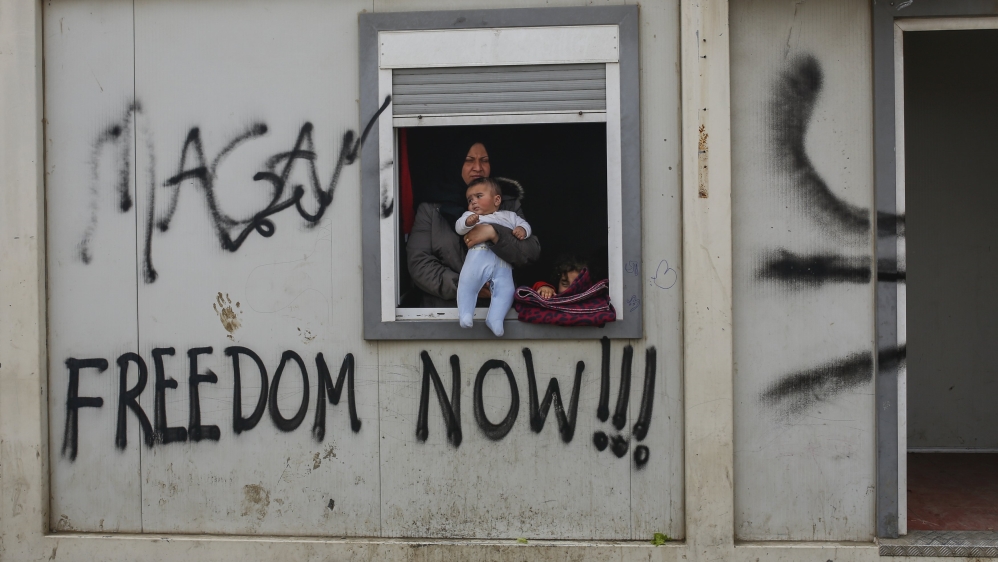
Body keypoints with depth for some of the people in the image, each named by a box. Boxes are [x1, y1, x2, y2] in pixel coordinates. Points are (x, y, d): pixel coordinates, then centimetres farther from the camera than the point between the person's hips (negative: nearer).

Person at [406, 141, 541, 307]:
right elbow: (418, 263, -1)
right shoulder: (431, 207, 7)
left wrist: (494, 233, -14)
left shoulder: (509, 202, 11)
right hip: (444, 307, -1)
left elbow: (531, 253, 2)